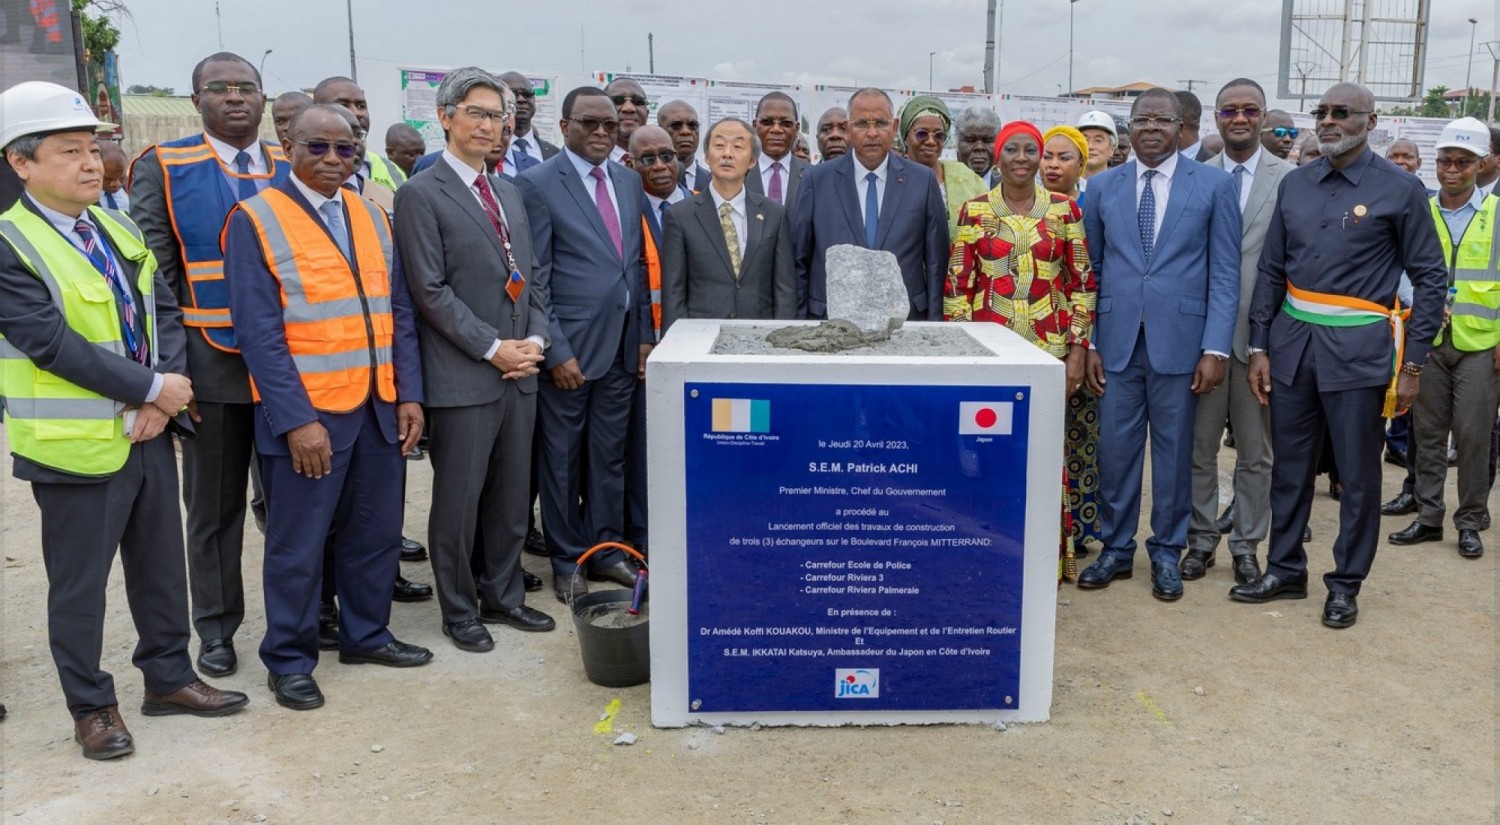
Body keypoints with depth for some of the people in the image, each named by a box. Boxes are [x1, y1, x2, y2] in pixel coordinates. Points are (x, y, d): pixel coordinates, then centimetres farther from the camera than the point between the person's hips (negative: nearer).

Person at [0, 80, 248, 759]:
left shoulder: (120, 232, 9)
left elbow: (164, 314, 6)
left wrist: (165, 392, -9)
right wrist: (153, 389, -17)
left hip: (148, 431, 6)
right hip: (77, 444, -6)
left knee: (161, 566, 16)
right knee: (79, 584, 8)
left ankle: (168, 677, 33)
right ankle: (91, 706, 24)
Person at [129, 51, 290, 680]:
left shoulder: (293, 168, 8)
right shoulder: (164, 168, -1)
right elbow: (153, 275, -3)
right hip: (212, 364, -2)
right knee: (214, 506, 9)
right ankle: (217, 628, 23)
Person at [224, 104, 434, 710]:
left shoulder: (372, 216, 11)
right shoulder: (256, 220, -6)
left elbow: (398, 312, 11)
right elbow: (259, 332, -12)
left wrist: (408, 393, 4)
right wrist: (297, 419, -17)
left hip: (379, 407, 6)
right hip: (306, 414, -5)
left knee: (376, 533, 14)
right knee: (298, 545, 5)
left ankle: (366, 635, 33)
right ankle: (289, 661, 22)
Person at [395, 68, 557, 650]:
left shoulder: (509, 192, 16)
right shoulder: (420, 194, -6)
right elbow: (430, 290, -12)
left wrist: (534, 340, 0)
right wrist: (493, 349, -14)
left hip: (519, 372, 6)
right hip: (462, 377, -6)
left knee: (511, 496, 14)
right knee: (459, 499, 5)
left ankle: (503, 595, 29)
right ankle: (458, 610, 20)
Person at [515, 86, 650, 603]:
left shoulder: (629, 182, 11)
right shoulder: (539, 184, -7)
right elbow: (536, 278, -10)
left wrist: (645, 335, 8)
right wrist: (557, 351, -14)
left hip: (622, 345, 5)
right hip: (570, 346, -5)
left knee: (610, 456, 14)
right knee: (562, 458, 8)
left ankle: (606, 550, 27)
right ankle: (567, 560, 21)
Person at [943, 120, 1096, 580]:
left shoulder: (1064, 210, 5)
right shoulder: (975, 211, 3)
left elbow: (1082, 284, 6)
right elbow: (956, 285, 3)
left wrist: (1078, 350, 0)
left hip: (1049, 351, 1)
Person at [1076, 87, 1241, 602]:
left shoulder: (1215, 186, 1)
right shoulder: (1102, 187, 7)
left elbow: (1225, 274, -1)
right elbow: (1092, 270, 8)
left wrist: (1215, 348, -8)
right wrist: (1088, 343, 2)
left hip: (1180, 340, -2)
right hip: (1117, 341, 2)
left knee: (1174, 450, 7)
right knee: (1115, 449, 6)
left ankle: (1166, 552, 21)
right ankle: (1116, 548, 21)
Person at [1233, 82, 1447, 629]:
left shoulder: (1400, 189, -4)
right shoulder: (1294, 186, 7)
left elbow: (1430, 276, -2)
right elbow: (1271, 270, 10)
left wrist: (1412, 363, -6)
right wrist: (1259, 347, 4)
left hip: (1357, 347, -4)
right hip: (1292, 338, 4)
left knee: (1358, 474, 5)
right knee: (1289, 465, 12)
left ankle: (1346, 584, 20)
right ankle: (1285, 570, 26)